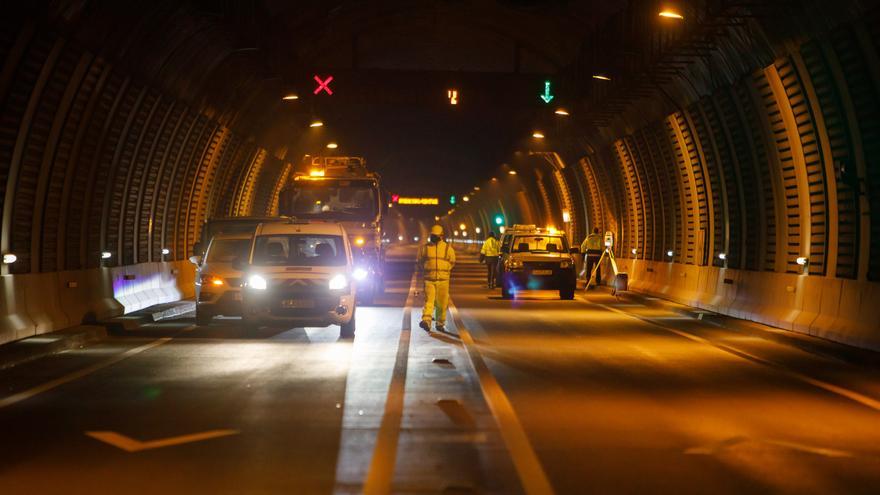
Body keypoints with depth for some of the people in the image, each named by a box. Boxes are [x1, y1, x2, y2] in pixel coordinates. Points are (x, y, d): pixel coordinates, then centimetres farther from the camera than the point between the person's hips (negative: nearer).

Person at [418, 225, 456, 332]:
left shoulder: (448, 248, 4)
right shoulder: (425, 248, 5)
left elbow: (452, 262, 12)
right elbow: (420, 262, 17)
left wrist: (443, 271, 7)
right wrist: (425, 271, 10)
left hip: (443, 280, 1)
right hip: (429, 280, -1)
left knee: (442, 303, 2)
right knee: (428, 300, -8)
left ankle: (440, 323, 6)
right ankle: (426, 321, -12)